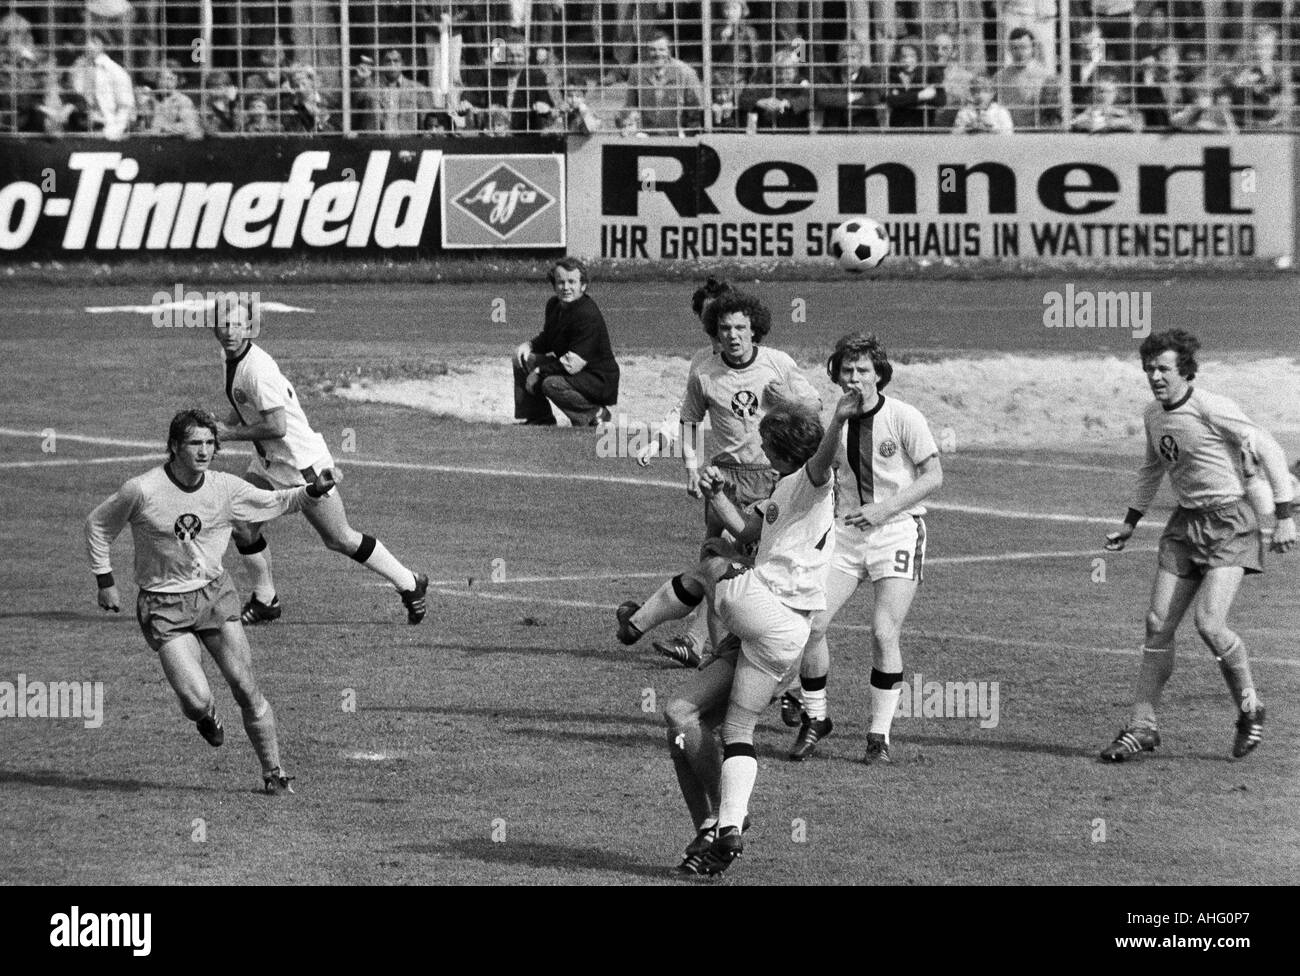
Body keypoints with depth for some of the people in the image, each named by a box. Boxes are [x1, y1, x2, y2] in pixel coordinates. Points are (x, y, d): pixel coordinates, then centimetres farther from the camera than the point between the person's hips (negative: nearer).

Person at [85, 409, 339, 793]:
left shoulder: (225, 489, -5)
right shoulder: (143, 491, -15)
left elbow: (276, 502, 10)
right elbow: (97, 525, 0)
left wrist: (314, 490, -8)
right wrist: (105, 582, 0)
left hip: (214, 593, 3)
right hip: (164, 607, -3)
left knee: (246, 689, -4)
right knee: (196, 699, -15)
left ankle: (273, 772, 11)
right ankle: (206, 716, 23)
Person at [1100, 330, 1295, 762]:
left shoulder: (1212, 409, -16)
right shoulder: (1152, 415, 7)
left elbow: (1269, 450, -13)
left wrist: (1284, 517, -15)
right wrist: (1130, 523, 27)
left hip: (1228, 520, -7)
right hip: (1185, 524, 7)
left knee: (1209, 623, -19)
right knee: (1158, 624, 0)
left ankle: (1249, 709, 4)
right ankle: (1142, 727, 6)